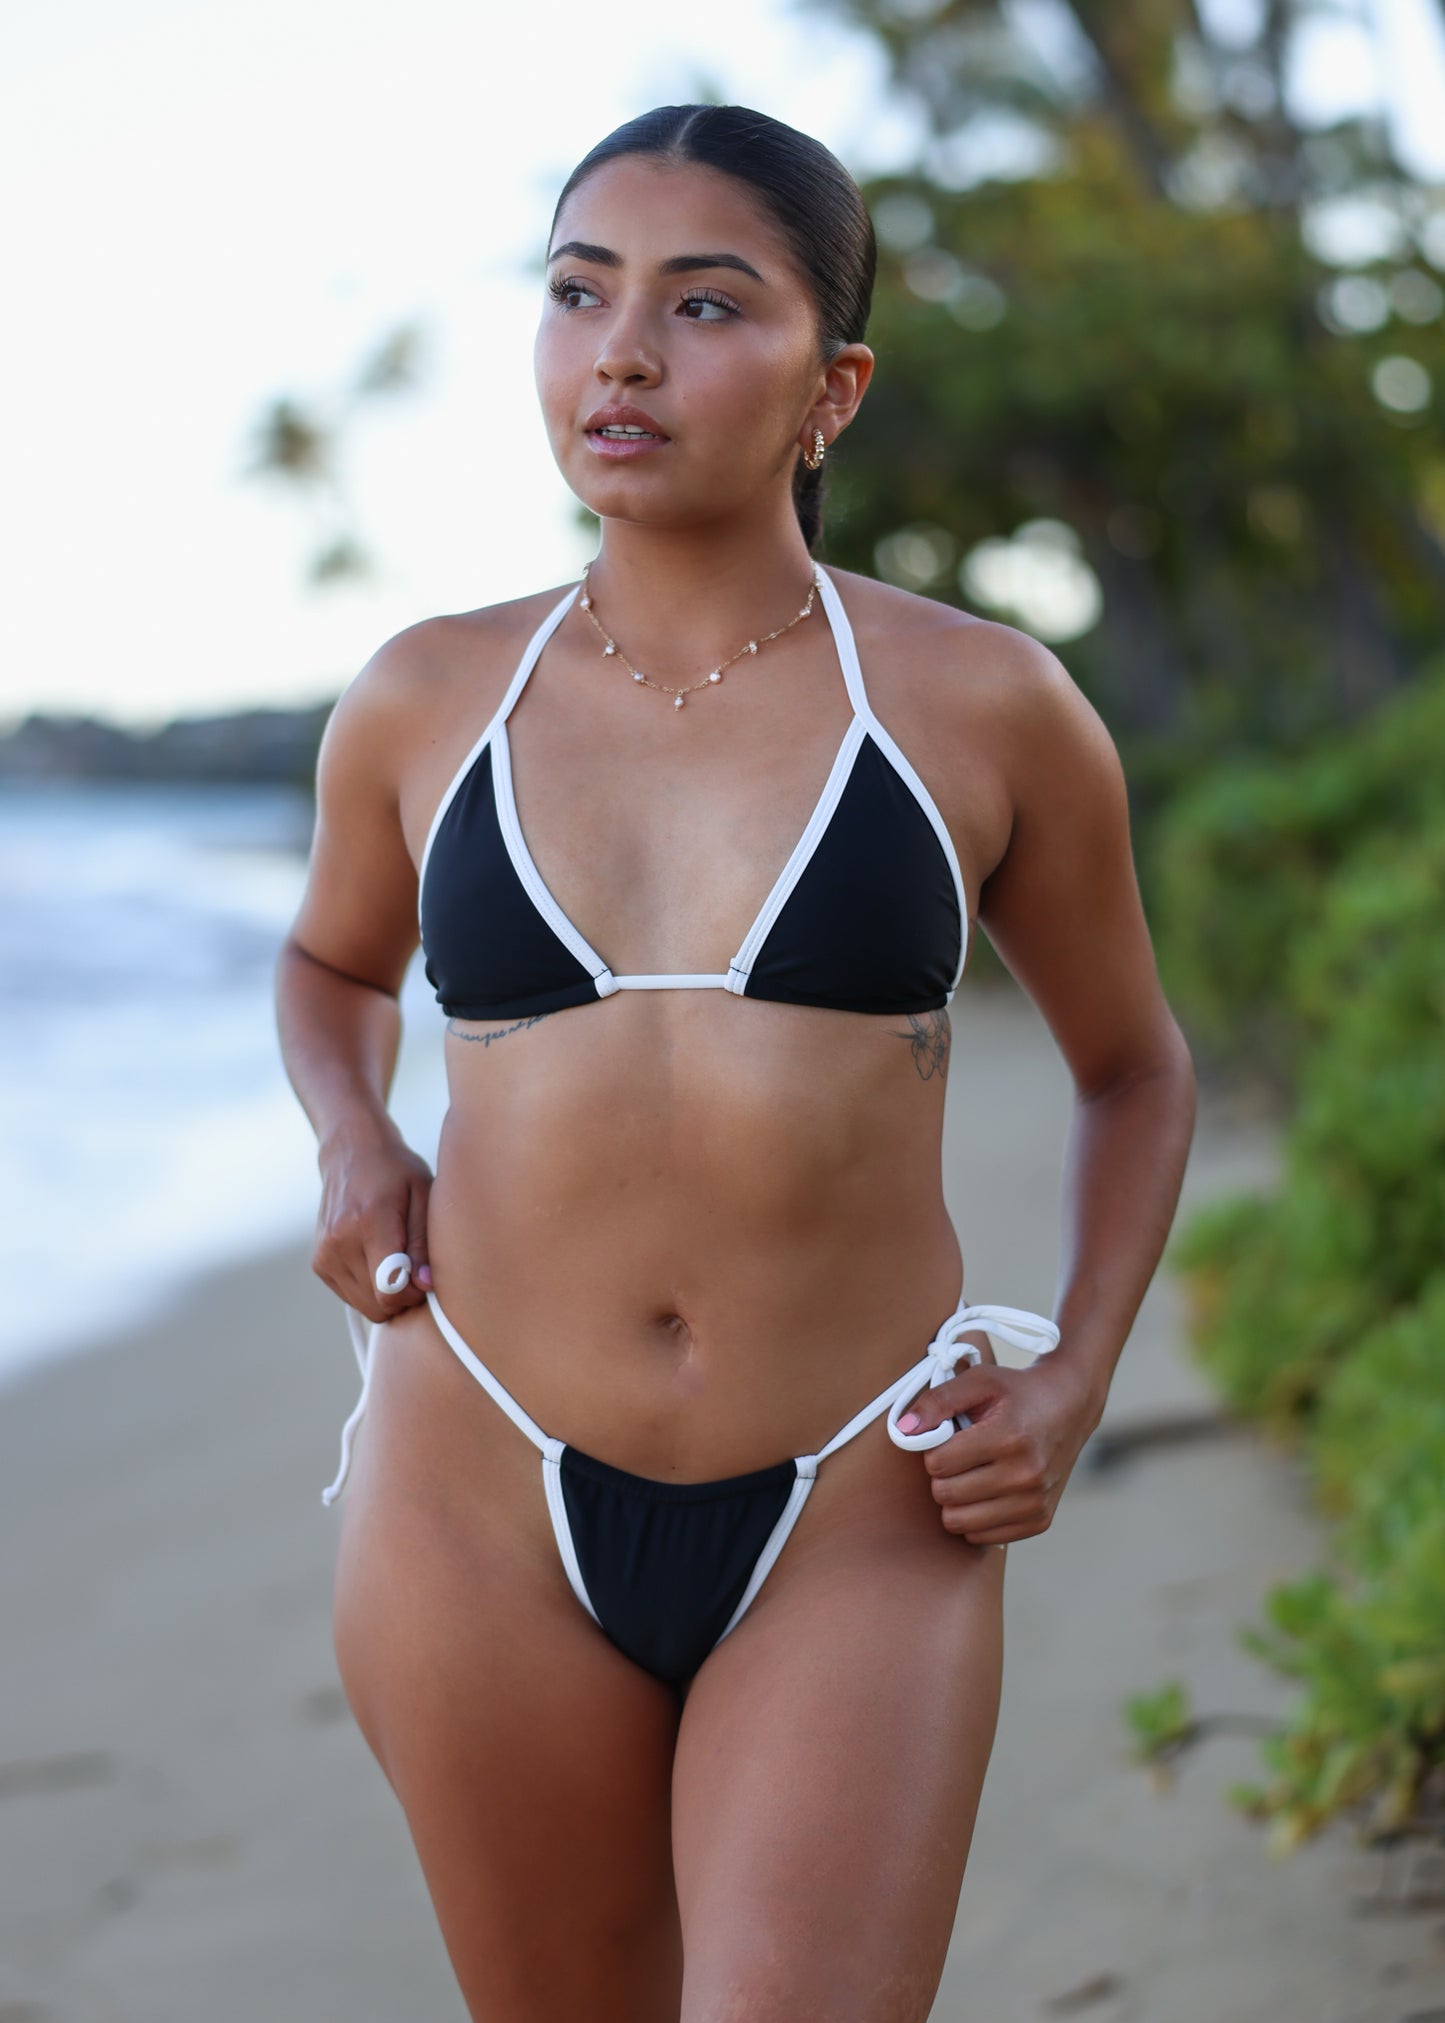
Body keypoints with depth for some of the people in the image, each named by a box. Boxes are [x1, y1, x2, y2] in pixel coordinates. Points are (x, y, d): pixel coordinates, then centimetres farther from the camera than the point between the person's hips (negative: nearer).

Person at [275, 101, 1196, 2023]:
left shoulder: (987, 709, -2)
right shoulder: (423, 704, 3)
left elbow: (1134, 1066, 13)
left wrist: (1074, 1381, 0)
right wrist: (352, 1147, 3)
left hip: (858, 1525, -2)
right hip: (488, 1507, 2)